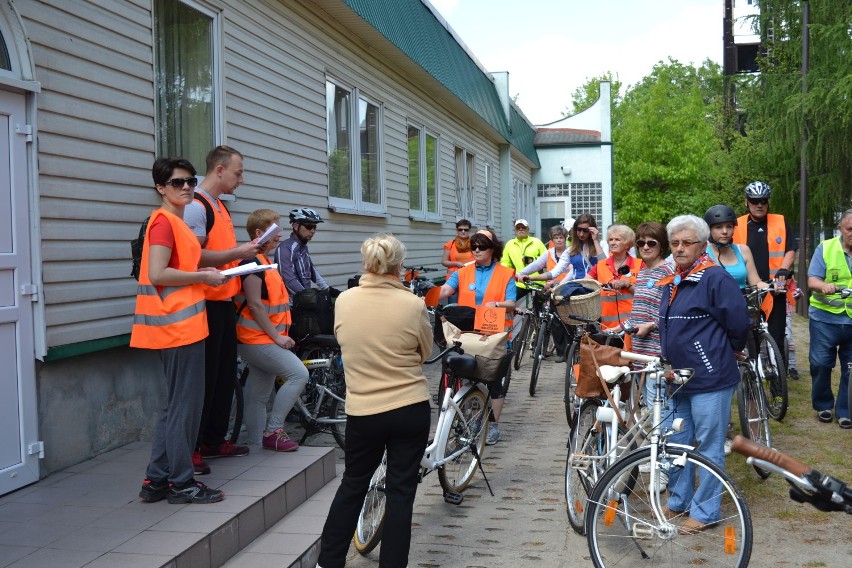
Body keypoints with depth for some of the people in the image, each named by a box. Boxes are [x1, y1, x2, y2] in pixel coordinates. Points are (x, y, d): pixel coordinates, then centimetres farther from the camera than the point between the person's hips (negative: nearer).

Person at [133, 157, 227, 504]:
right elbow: (157, 274, -20)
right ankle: (181, 483, 6)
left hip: (182, 325, 10)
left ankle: (156, 482, 20)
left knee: (176, 406, 14)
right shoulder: (164, 221, -11)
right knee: (185, 406, -2)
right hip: (180, 326, -10)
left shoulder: (176, 222, 17)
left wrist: (204, 275, 9)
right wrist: (203, 277, -12)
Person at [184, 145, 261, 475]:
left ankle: (214, 441, 26)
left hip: (224, 301, 10)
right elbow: (194, 257, -22)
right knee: (203, 377, -5)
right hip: (205, 303, -10)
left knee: (225, 373, 15)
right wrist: (237, 253, -18)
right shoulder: (196, 206, -13)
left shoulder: (220, 206, 18)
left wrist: (249, 251, 10)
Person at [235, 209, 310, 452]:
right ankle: (272, 430, -11)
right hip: (257, 340, -10)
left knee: (259, 397, 12)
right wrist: (277, 336, -17)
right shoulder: (252, 262, -14)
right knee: (299, 374, -18)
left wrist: (278, 336, 17)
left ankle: (256, 445, 17)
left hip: (264, 340, 10)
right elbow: (255, 305, -19)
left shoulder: (266, 262, 17)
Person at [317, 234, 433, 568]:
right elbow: (424, 353, 4)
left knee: (353, 484, 19)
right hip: (411, 410, -2)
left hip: (362, 410, 2)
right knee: (401, 491, 7)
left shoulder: (344, 301, -4)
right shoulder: (413, 305, -10)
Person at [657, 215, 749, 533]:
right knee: (676, 443, 16)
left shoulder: (715, 278, -13)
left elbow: (738, 322, -13)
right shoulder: (671, 283, 14)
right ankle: (678, 501, 31)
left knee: (708, 446, 2)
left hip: (710, 378, -9)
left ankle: (705, 512, 12)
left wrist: (732, 351, 1)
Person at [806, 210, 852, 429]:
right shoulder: (825, 248, -2)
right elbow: (812, 280, -8)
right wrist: (824, 286, -30)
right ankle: (823, 405, 22)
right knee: (820, 363, 2)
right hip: (825, 318, -2)